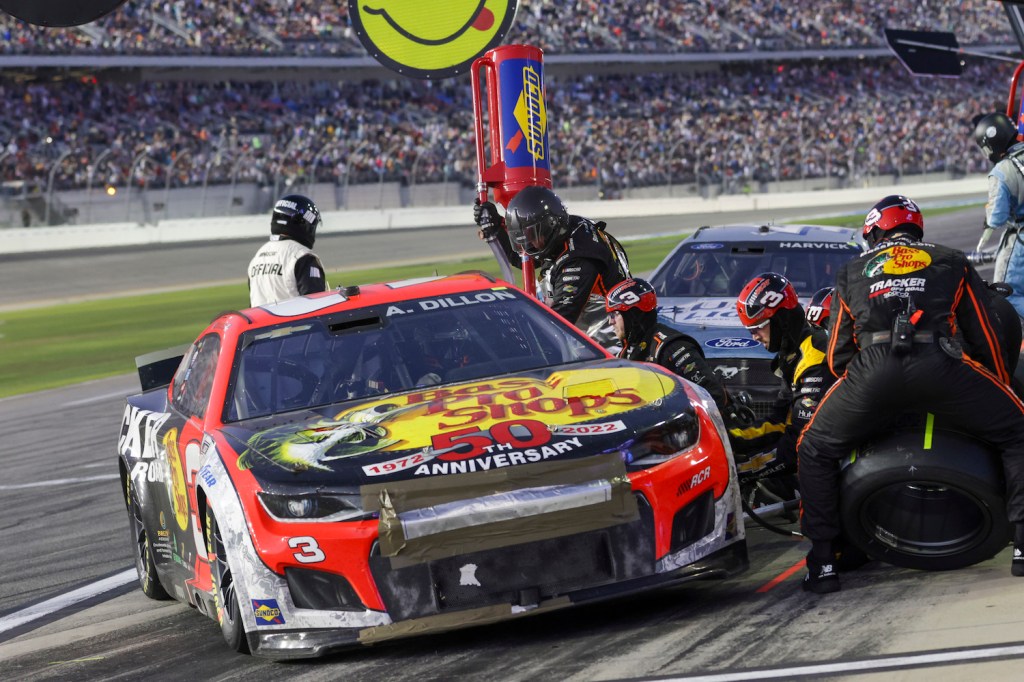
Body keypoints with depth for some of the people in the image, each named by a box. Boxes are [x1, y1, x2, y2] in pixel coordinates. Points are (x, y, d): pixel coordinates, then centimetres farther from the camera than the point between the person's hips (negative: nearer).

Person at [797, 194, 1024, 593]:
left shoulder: (851, 272, 32)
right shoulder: (952, 263, 30)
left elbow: (837, 357, 30)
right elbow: (985, 339, 25)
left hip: (870, 369, 1)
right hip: (939, 364, -1)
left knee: (815, 451, 24)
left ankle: (822, 563, 15)